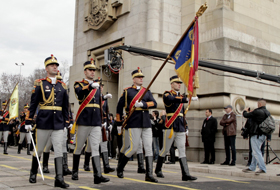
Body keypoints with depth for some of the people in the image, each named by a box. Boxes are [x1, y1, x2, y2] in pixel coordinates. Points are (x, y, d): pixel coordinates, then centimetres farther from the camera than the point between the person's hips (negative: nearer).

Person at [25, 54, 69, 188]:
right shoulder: (40, 84, 0)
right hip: (43, 122, -2)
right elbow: (33, 104, -2)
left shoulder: (62, 86, 10)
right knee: (39, 149, 11)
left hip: (58, 123, 3)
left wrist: (66, 122, 11)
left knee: (59, 150, -3)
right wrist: (28, 121, -5)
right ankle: (33, 173, 31)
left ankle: (59, 178, -2)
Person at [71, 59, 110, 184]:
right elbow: (79, 94, -21)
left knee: (95, 148, -2)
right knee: (79, 147, 7)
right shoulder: (79, 84, 3)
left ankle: (97, 175, -7)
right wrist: (90, 86, -35)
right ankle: (75, 172, 24)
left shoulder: (98, 86, 19)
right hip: (83, 121, -4)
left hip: (96, 123, 4)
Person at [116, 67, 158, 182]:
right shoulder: (127, 91, 4)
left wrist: (143, 104, -17)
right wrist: (119, 124, 7)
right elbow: (119, 107, 7)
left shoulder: (147, 91, 15)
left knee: (148, 148, -1)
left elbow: (154, 104, 1)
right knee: (134, 147, -5)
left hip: (146, 123, 4)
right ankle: (120, 168, 18)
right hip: (134, 123, -4)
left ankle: (149, 175, 2)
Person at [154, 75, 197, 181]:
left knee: (182, 151, 0)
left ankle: (185, 174, -2)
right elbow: (171, 99, -27)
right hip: (170, 127, -6)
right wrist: (186, 99, -36)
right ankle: (158, 169, 22)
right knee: (165, 149, 4)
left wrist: (185, 127, 18)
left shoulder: (181, 97, 19)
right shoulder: (167, 94, -1)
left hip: (180, 128, 6)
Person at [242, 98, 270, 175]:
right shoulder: (268, 113, 9)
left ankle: (263, 169, -7)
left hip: (256, 135, -9)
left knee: (256, 152, -5)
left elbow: (246, 115, -8)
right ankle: (252, 167, 24)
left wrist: (245, 111, 12)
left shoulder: (257, 111, -17)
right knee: (255, 152, 16)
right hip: (263, 135, 9)